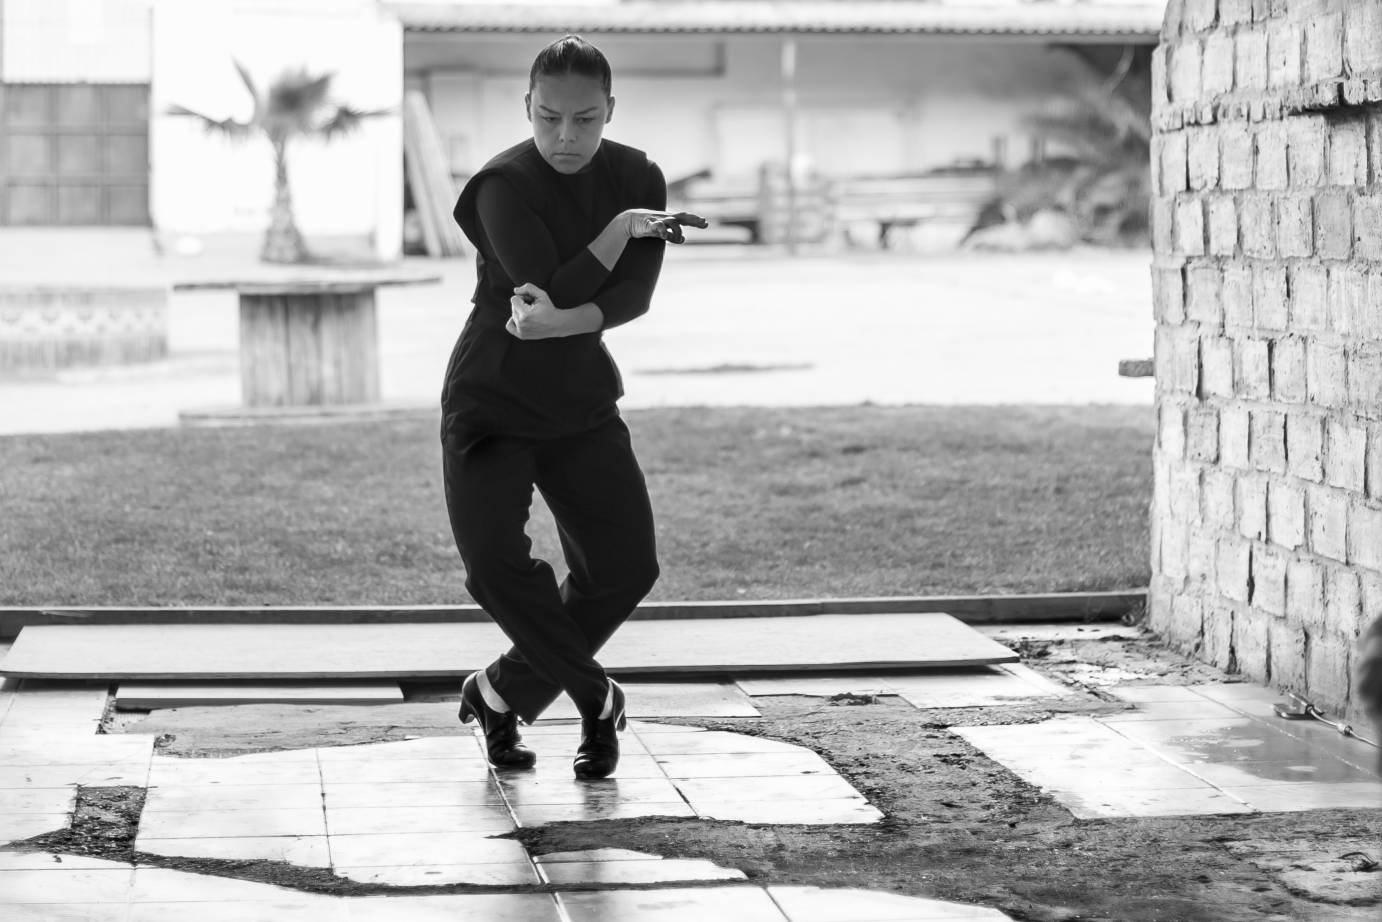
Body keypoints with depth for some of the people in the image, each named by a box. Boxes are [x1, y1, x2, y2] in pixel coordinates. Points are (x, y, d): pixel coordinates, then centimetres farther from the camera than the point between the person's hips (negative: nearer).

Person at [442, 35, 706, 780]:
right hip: (489, 400, -4)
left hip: (581, 403, 5)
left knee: (625, 566, -2)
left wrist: (557, 321, -29)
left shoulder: (637, 178, -2)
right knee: (495, 562, -20)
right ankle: (596, 698, 0)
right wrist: (624, 226, -22)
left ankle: (502, 695, 15)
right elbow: (554, 290, -25)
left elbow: (634, 297, -14)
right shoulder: (505, 184, -17)